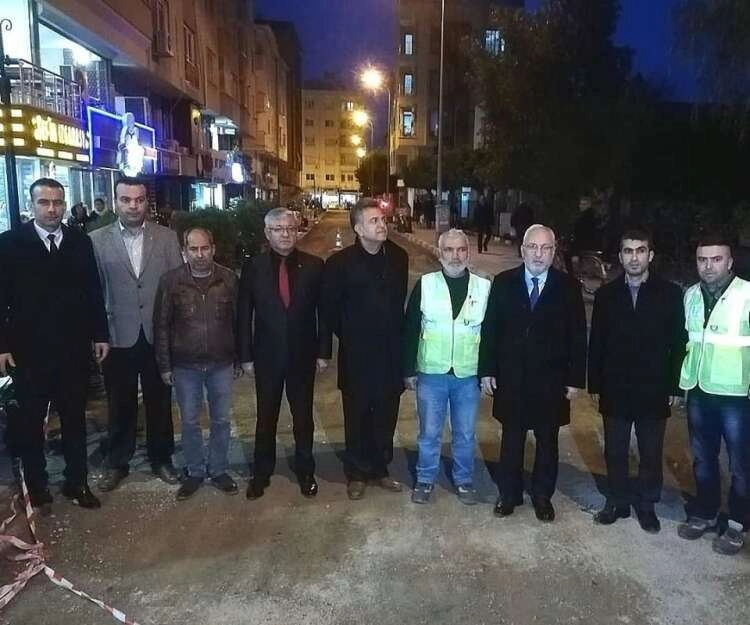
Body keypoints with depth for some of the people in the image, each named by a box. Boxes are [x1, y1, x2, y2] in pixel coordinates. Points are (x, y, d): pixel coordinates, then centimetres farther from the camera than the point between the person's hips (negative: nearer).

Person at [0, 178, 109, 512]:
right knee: (29, 423, 13)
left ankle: (77, 482, 29)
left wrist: (100, 334, 3)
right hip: (28, 351, -2)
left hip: (74, 349, 2)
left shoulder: (80, 241, 2)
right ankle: (36, 487, 29)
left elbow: (94, 291, 5)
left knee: (75, 419, 13)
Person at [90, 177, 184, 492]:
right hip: (118, 336, 0)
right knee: (120, 404, 13)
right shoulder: (97, 239, -1)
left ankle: (161, 458, 31)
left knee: (160, 401, 13)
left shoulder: (167, 237, 1)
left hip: (158, 334, 1)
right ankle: (117, 462, 32)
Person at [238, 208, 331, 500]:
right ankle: (261, 473, 30)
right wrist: (246, 356, -3)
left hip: (303, 355, 0)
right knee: (266, 418, 13)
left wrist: (323, 352, -3)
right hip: (266, 356, 0)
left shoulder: (313, 266, -4)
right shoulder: (253, 267, -4)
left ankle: (305, 471, 31)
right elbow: (244, 315, -1)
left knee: (303, 417, 13)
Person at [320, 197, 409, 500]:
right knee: (357, 415, 9)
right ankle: (357, 473, 27)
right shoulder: (340, 262, -10)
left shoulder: (398, 257, 1)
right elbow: (328, 307, -1)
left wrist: (396, 335, 11)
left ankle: (380, 468, 31)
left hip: (390, 352, 3)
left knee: (386, 415, 12)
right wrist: (348, 335, 4)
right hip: (357, 354, -3)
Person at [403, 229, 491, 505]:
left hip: (468, 375, 1)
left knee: (465, 434, 14)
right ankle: (425, 479, 30)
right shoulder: (425, 284, -5)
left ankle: (464, 481, 33)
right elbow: (410, 330, -1)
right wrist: (409, 370, -2)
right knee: (429, 432, 11)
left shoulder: (484, 287, -2)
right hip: (431, 373, -1)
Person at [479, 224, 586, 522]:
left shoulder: (568, 287, -4)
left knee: (547, 441, 13)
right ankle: (509, 494, 29)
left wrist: (575, 379, -4)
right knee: (511, 439, 13)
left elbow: (578, 337, -2)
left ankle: (542, 495, 31)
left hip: (551, 381, 0)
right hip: (511, 378, 0)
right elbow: (489, 329, 0)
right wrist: (487, 370, -3)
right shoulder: (503, 283, -2)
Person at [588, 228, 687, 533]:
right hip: (615, 390, 1)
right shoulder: (606, 294, 1)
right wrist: (595, 384, 1)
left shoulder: (670, 293, -3)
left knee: (651, 454, 12)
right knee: (615, 452, 12)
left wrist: (675, 386, -4)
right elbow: (596, 343, 3)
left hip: (653, 391, -1)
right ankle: (617, 502, 28)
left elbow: (678, 343, -2)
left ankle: (646, 505, 29)